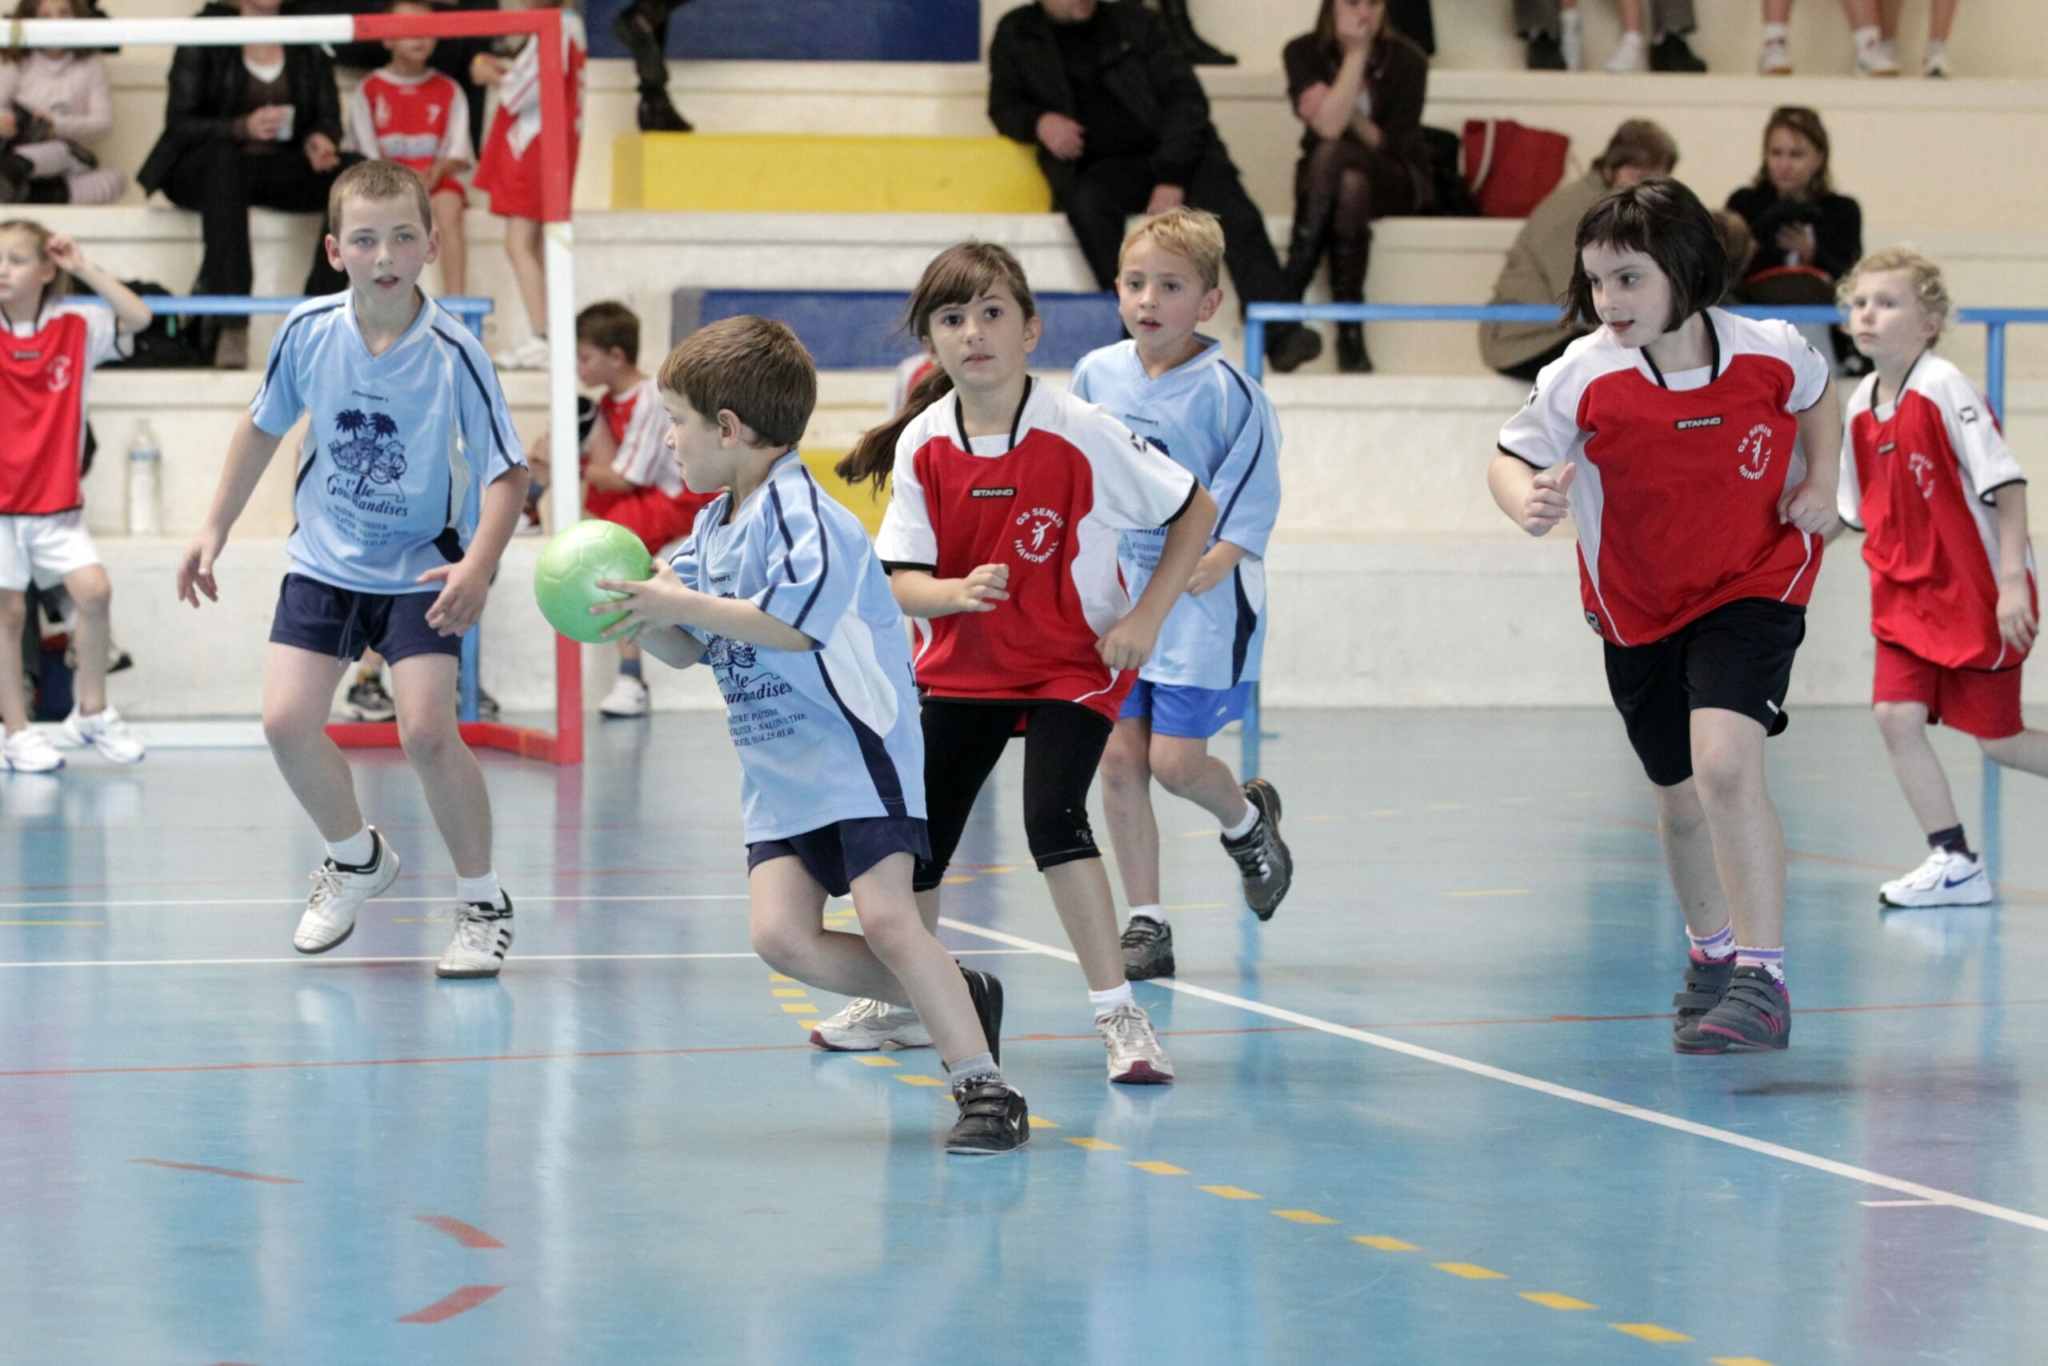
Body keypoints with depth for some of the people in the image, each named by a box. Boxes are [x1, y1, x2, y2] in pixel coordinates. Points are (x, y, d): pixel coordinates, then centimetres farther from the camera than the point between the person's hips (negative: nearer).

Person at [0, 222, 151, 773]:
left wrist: (83, 268, -9)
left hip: (56, 500, 2)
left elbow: (137, 316, -5)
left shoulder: (75, 328, 2)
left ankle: (92, 712, 7)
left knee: (93, 589, -11)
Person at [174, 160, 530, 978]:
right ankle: (356, 859, 22)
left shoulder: (454, 354, -20)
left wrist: (479, 563, -36)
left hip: (420, 570, -4)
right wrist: (216, 528, 9)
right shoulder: (308, 331, -10)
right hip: (324, 561, 4)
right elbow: (264, 426, 8)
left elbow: (504, 471, -20)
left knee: (426, 730, -18)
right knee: (287, 721, -8)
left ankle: (483, 904, 3)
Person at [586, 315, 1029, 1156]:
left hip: (857, 754, -9)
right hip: (779, 770, 9)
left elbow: (796, 622, -30)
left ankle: (985, 1088, -12)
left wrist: (683, 603, -25)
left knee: (885, 918, -18)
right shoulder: (712, 528, 13)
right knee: (781, 936, -7)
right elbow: (690, 651, 18)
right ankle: (958, 1000, 8)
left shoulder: (798, 514, -16)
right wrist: (640, 616, -1)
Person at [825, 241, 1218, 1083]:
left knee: (1052, 817, -24)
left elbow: (1195, 510, -9)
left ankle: (1119, 1014, -15)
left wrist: (1147, 617, -15)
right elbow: (901, 580, -11)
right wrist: (958, 592, -33)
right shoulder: (922, 444, -11)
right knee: (915, 833, 8)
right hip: (961, 665, 4)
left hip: (1073, 665, -4)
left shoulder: (1081, 433, -20)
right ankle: (902, 1000, 33)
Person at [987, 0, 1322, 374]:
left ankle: (1281, 336, -37)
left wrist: (1172, 177, -13)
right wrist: (1038, 122, -11)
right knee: (1087, 202, -35)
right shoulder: (1016, 34, 13)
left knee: (1235, 213, -27)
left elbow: (1185, 98, 2)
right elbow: (1004, 106, 15)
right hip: (1098, 167, 0)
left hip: (1170, 155, 0)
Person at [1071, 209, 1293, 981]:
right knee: (1119, 757, 1)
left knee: (1175, 759, -8)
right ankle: (1145, 926, 9)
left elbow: (1249, 504, -10)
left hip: (1201, 603, -5)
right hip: (1115, 598, 5)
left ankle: (1248, 820, 27)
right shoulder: (1095, 376, 3)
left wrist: (1203, 568, -21)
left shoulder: (1225, 390, -12)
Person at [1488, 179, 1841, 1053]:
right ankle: (1711, 950, 45)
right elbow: (1511, 457, -8)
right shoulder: (1583, 376, -20)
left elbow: (1819, 394, 7)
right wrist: (1527, 502, -30)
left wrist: (1821, 482, -6)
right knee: (1679, 797, 16)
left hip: (1752, 586, -2)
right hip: (1637, 610, 2)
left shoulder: (1769, 351, -17)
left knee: (1725, 762, -25)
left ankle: (1762, 977, -18)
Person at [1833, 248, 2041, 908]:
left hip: (1979, 592, -6)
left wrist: (2012, 581, -22)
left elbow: (2006, 484, -18)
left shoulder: (1944, 389, -16)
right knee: (1896, 714, -9)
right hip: (1908, 597, 6)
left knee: (1997, 737, -1)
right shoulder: (1861, 407, 4)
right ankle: (1954, 862, 0)